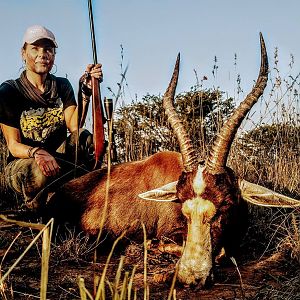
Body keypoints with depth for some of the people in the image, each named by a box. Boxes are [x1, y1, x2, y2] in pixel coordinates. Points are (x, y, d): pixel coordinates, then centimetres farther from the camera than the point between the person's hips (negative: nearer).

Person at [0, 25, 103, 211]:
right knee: (41, 173, -38)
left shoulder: (62, 86, 4)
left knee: (84, 137, -26)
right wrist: (37, 153, -35)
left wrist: (86, 92, -25)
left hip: (59, 156, 3)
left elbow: (74, 126, -12)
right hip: (21, 164, -3)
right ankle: (38, 208, -3)